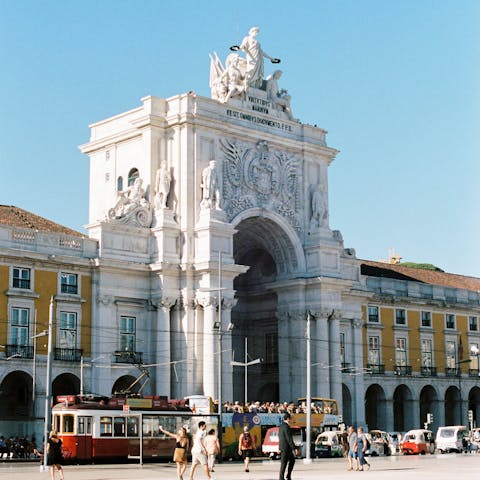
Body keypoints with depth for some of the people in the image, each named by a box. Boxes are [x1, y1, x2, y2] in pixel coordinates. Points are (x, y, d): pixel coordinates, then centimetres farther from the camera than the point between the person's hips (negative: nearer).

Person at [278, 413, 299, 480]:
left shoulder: (281, 426, 12)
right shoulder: (286, 427, -18)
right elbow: (289, 439, -22)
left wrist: (280, 447, 27)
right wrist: (295, 448, -22)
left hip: (282, 447, 10)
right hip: (286, 448, -10)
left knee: (292, 460, 17)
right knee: (284, 463, -2)